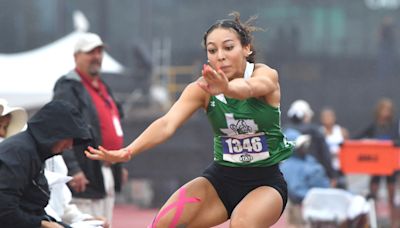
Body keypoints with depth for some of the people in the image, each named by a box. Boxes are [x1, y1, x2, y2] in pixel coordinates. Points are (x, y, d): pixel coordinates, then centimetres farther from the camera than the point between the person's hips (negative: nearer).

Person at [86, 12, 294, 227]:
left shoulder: (266, 75, -16)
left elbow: (248, 88, -42)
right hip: (221, 177, 3)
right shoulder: (203, 88, -9)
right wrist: (128, 151, -46)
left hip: (266, 181, -3)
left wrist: (227, 88, -67)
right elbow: (168, 123, -26)